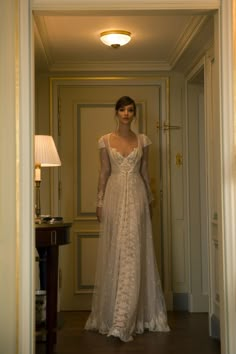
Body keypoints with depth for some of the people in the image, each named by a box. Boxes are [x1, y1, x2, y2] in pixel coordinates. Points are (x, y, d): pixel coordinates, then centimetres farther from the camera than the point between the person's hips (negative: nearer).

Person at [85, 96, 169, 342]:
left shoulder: (142, 140, 8)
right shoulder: (105, 141, 6)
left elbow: (144, 171, 13)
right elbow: (104, 172, 5)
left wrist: (150, 198, 13)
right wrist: (99, 202, 0)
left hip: (136, 197, 0)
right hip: (114, 196, 0)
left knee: (133, 252, -5)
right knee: (114, 252, 1)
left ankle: (123, 320, -3)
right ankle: (112, 313, 13)